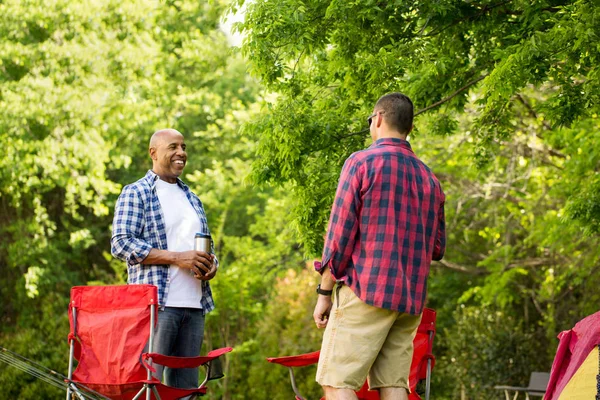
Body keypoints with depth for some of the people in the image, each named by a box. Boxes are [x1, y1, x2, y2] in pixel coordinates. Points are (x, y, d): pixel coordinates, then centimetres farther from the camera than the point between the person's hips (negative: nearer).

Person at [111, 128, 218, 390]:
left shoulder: (191, 198, 23)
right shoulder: (136, 193, 1)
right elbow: (120, 243, -11)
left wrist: (211, 264, 3)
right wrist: (176, 258, -17)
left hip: (194, 305, 7)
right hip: (155, 302, -7)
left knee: (186, 384, 5)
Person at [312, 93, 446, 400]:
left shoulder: (361, 163, -3)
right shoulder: (429, 177, 15)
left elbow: (340, 233, -6)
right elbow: (438, 247, 17)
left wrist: (324, 292, -1)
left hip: (366, 292, -6)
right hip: (411, 300, 6)